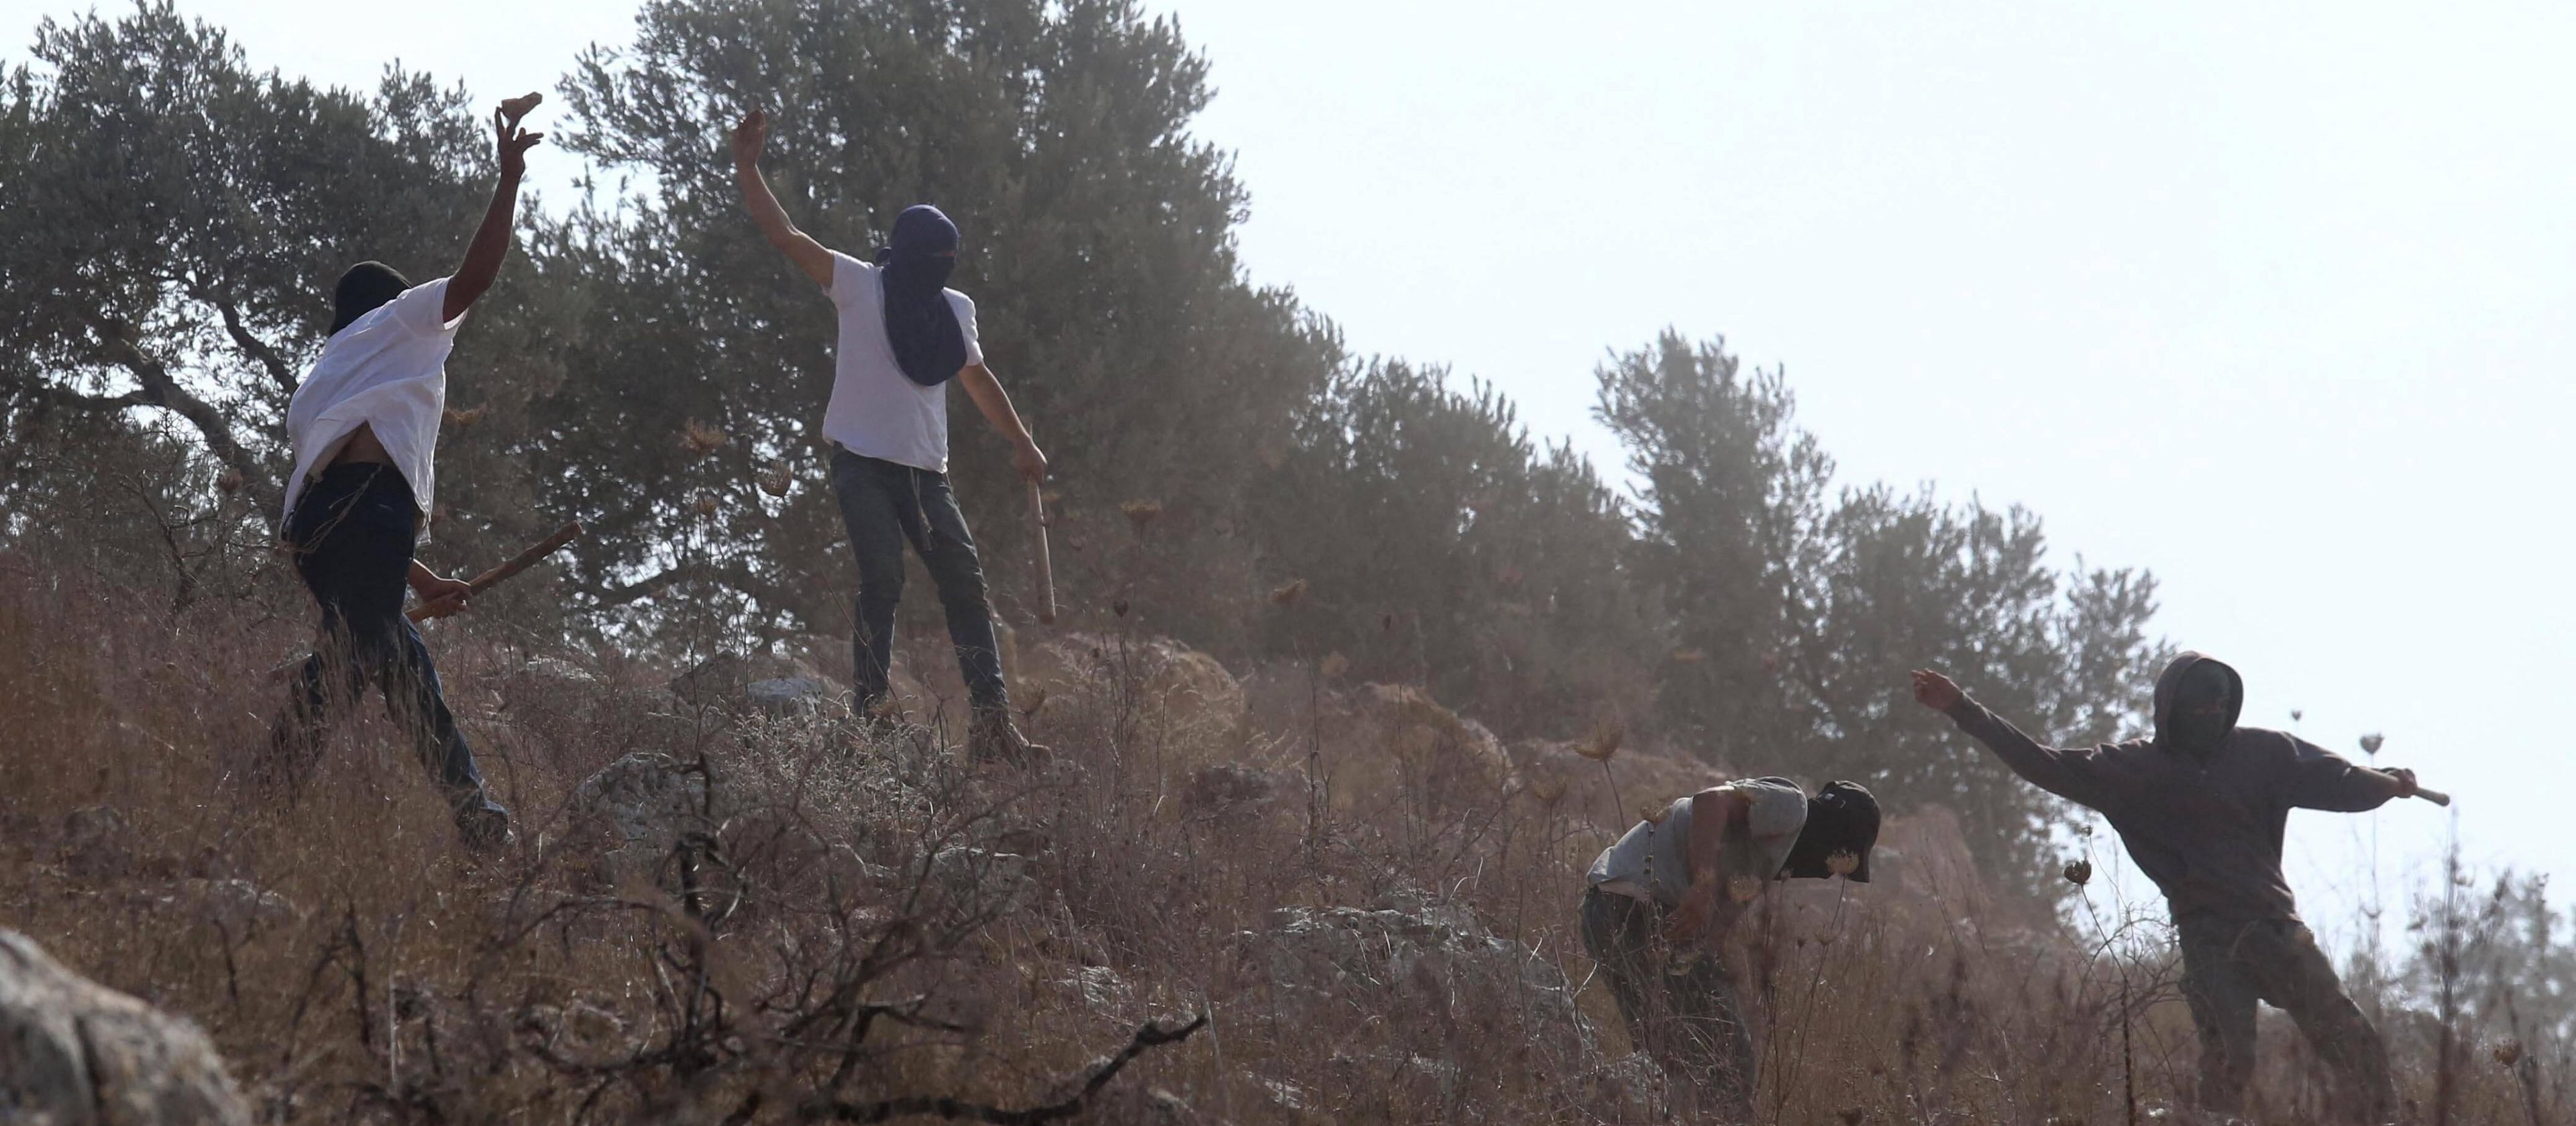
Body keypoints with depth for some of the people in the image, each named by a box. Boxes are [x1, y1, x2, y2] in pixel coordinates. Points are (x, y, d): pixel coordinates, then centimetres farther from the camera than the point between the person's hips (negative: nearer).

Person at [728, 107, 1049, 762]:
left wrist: (1022, 445, 27)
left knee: (966, 585, -3)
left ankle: (992, 721, -5)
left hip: (925, 472, 5)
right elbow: (784, 236, -7)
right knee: (882, 579, -17)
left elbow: (977, 379, 27)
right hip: (863, 464, -5)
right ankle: (871, 705, -14)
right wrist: (746, 168, -13)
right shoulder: (860, 288, -1)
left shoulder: (955, 309, 13)